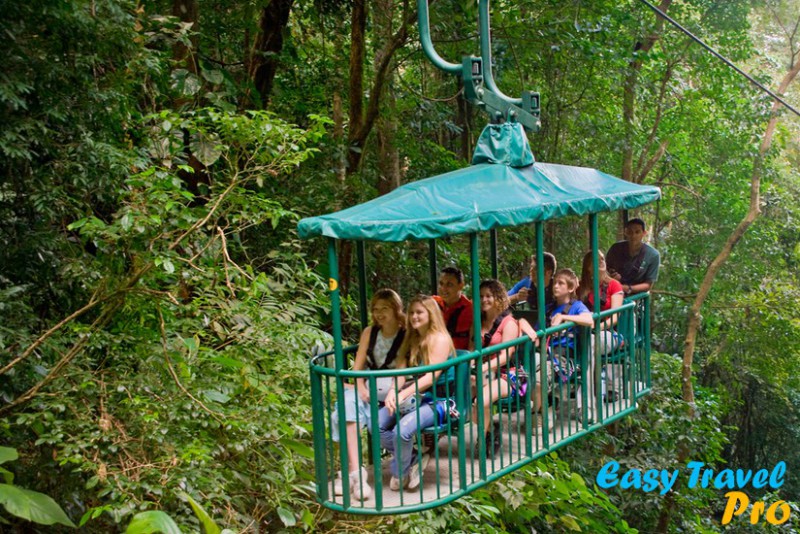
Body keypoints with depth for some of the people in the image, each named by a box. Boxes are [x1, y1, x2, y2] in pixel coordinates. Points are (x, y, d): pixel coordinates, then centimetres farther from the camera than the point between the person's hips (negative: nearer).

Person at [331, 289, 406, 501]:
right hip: (368, 387, 4)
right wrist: (361, 388, -10)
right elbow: (358, 366, 8)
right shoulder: (369, 332, 15)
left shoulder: (406, 336, 1)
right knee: (350, 408, -29)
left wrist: (393, 392, -24)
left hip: (390, 388, -3)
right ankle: (355, 472, -34)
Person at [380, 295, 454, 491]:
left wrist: (404, 394, -29)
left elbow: (431, 377, -19)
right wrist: (393, 392, -18)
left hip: (436, 401, -7)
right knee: (376, 424, -15)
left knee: (403, 429, -32)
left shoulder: (440, 339, -8)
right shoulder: (411, 340, 15)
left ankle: (400, 473, -3)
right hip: (413, 397, 7)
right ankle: (413, 458, 2)